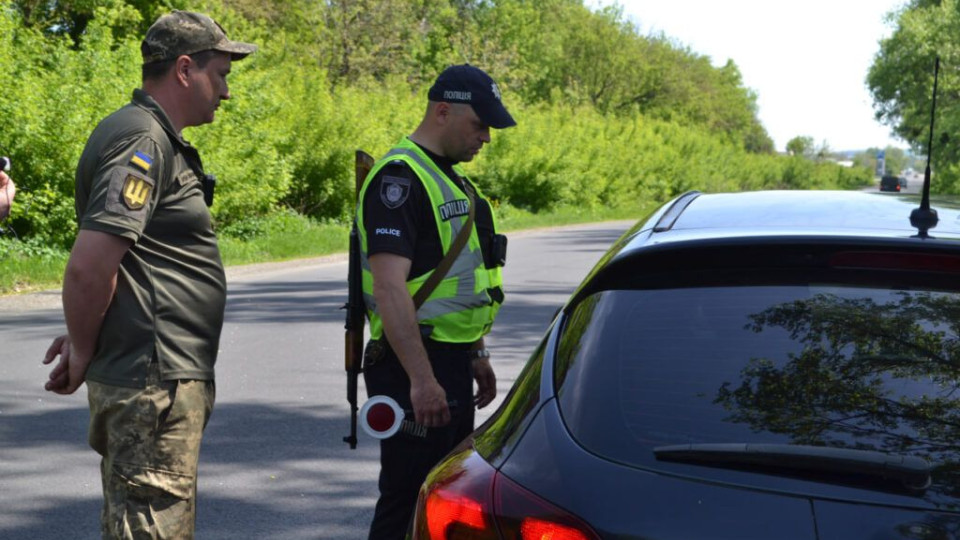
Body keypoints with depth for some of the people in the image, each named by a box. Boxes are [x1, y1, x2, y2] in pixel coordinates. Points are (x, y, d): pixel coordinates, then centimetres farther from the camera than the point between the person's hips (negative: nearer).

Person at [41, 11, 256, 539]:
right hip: (154, 381, -11)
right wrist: (82, 352, -11)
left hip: (165, 378, 11)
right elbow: (88, 266, -25)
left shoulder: (157, 139, 17)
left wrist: (85, 340, 18)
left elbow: (95, 267, 26)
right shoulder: (144, 141, -16)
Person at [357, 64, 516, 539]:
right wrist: (421, 379, -28)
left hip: (452, 362, 10)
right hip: (415, 368, -10)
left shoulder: (450, 177, 17)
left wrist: (476, 354, 25)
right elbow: (390, 286, -24)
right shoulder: (399, 178, -16)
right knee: (408, 501, -6)